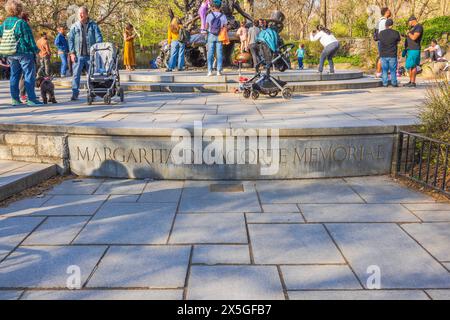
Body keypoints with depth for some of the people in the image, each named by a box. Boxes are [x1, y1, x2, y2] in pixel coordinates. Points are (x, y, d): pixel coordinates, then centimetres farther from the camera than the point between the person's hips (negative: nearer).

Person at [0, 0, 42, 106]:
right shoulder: (21, 23, -13)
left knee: (14, 76, 13)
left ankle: (15, 99, 15)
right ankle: (31, 99, -5)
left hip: (11, 55, 7)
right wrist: (35, 49, -2)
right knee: (29, 76, -3)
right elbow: (29, 38, -12)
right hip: (24, 53, -7)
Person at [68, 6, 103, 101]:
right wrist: (72, 53, -2)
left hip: (90, 55, 0)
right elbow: (70, 40, 8)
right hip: (78, 55, 0)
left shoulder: (93, 25, 6)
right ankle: (75, 94, -2)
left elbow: (99, 39, 2)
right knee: (76, 74, -5)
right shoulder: (74, 26, 8)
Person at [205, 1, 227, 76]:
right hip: (220, 36, 0)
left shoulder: (209, 15, -3)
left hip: (211, 36, 0)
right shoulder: (223, 16, -3)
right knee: (219, 54, 3)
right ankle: (219, 71, 1)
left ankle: (210, 71, 0)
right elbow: (225, 28, 1)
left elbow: (206, 27, 5)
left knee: (210, 53, 4)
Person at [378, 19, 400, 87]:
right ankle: (394, 83, 12)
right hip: (392, 55, -2)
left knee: (384, 70, 9)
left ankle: (385, 83, 8)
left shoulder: (381, 33, -2)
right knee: (393, 70, 8)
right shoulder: (396, 33, -7)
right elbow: (398, 40, 9)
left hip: (383, 55, 2)